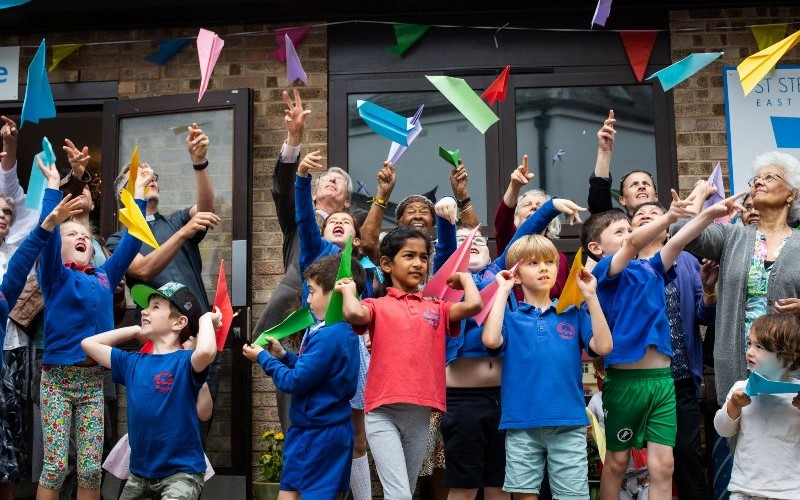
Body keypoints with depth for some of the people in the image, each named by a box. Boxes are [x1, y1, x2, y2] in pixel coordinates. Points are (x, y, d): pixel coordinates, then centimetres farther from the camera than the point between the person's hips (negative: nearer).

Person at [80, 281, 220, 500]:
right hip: (139, 472, 7)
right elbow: (88, 343, 17)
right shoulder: (133, 362, 8)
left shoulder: (185, 362, -12)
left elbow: (206, 351, -36)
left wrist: (205, 319, -16)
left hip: (181, 472, -7)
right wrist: (136, 330, 13)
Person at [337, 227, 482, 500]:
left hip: (421, 414, 4)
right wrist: (349, 290, -1)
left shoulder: (437, 309, 12)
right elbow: (354, 314, -20)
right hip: (383, 413, -4)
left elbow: (473, 305, -6)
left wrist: (464, 277, 11)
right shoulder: (378, 306, 3)